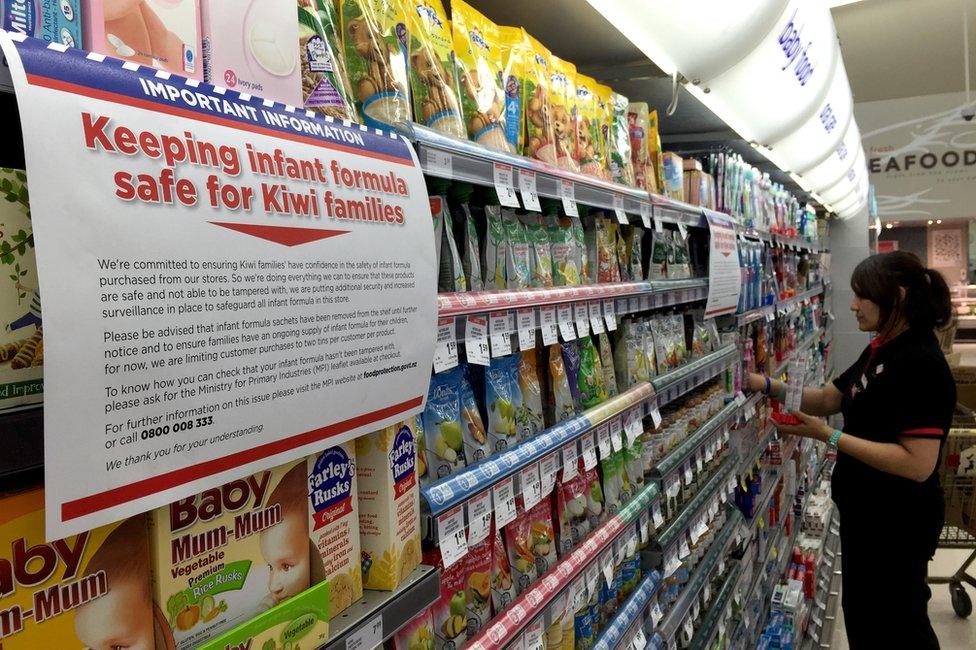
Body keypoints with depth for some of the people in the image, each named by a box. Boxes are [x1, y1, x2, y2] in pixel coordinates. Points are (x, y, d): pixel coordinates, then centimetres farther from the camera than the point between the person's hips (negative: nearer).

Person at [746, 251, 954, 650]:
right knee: (861, 613, 24)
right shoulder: (880, 350, 5)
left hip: (897, 525, -9)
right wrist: (768, 387, -2)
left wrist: (827, 436, -29)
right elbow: (829, 398, 12)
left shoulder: (921, 365, -25)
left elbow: (917, 463, -30)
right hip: (865, 513, 9)